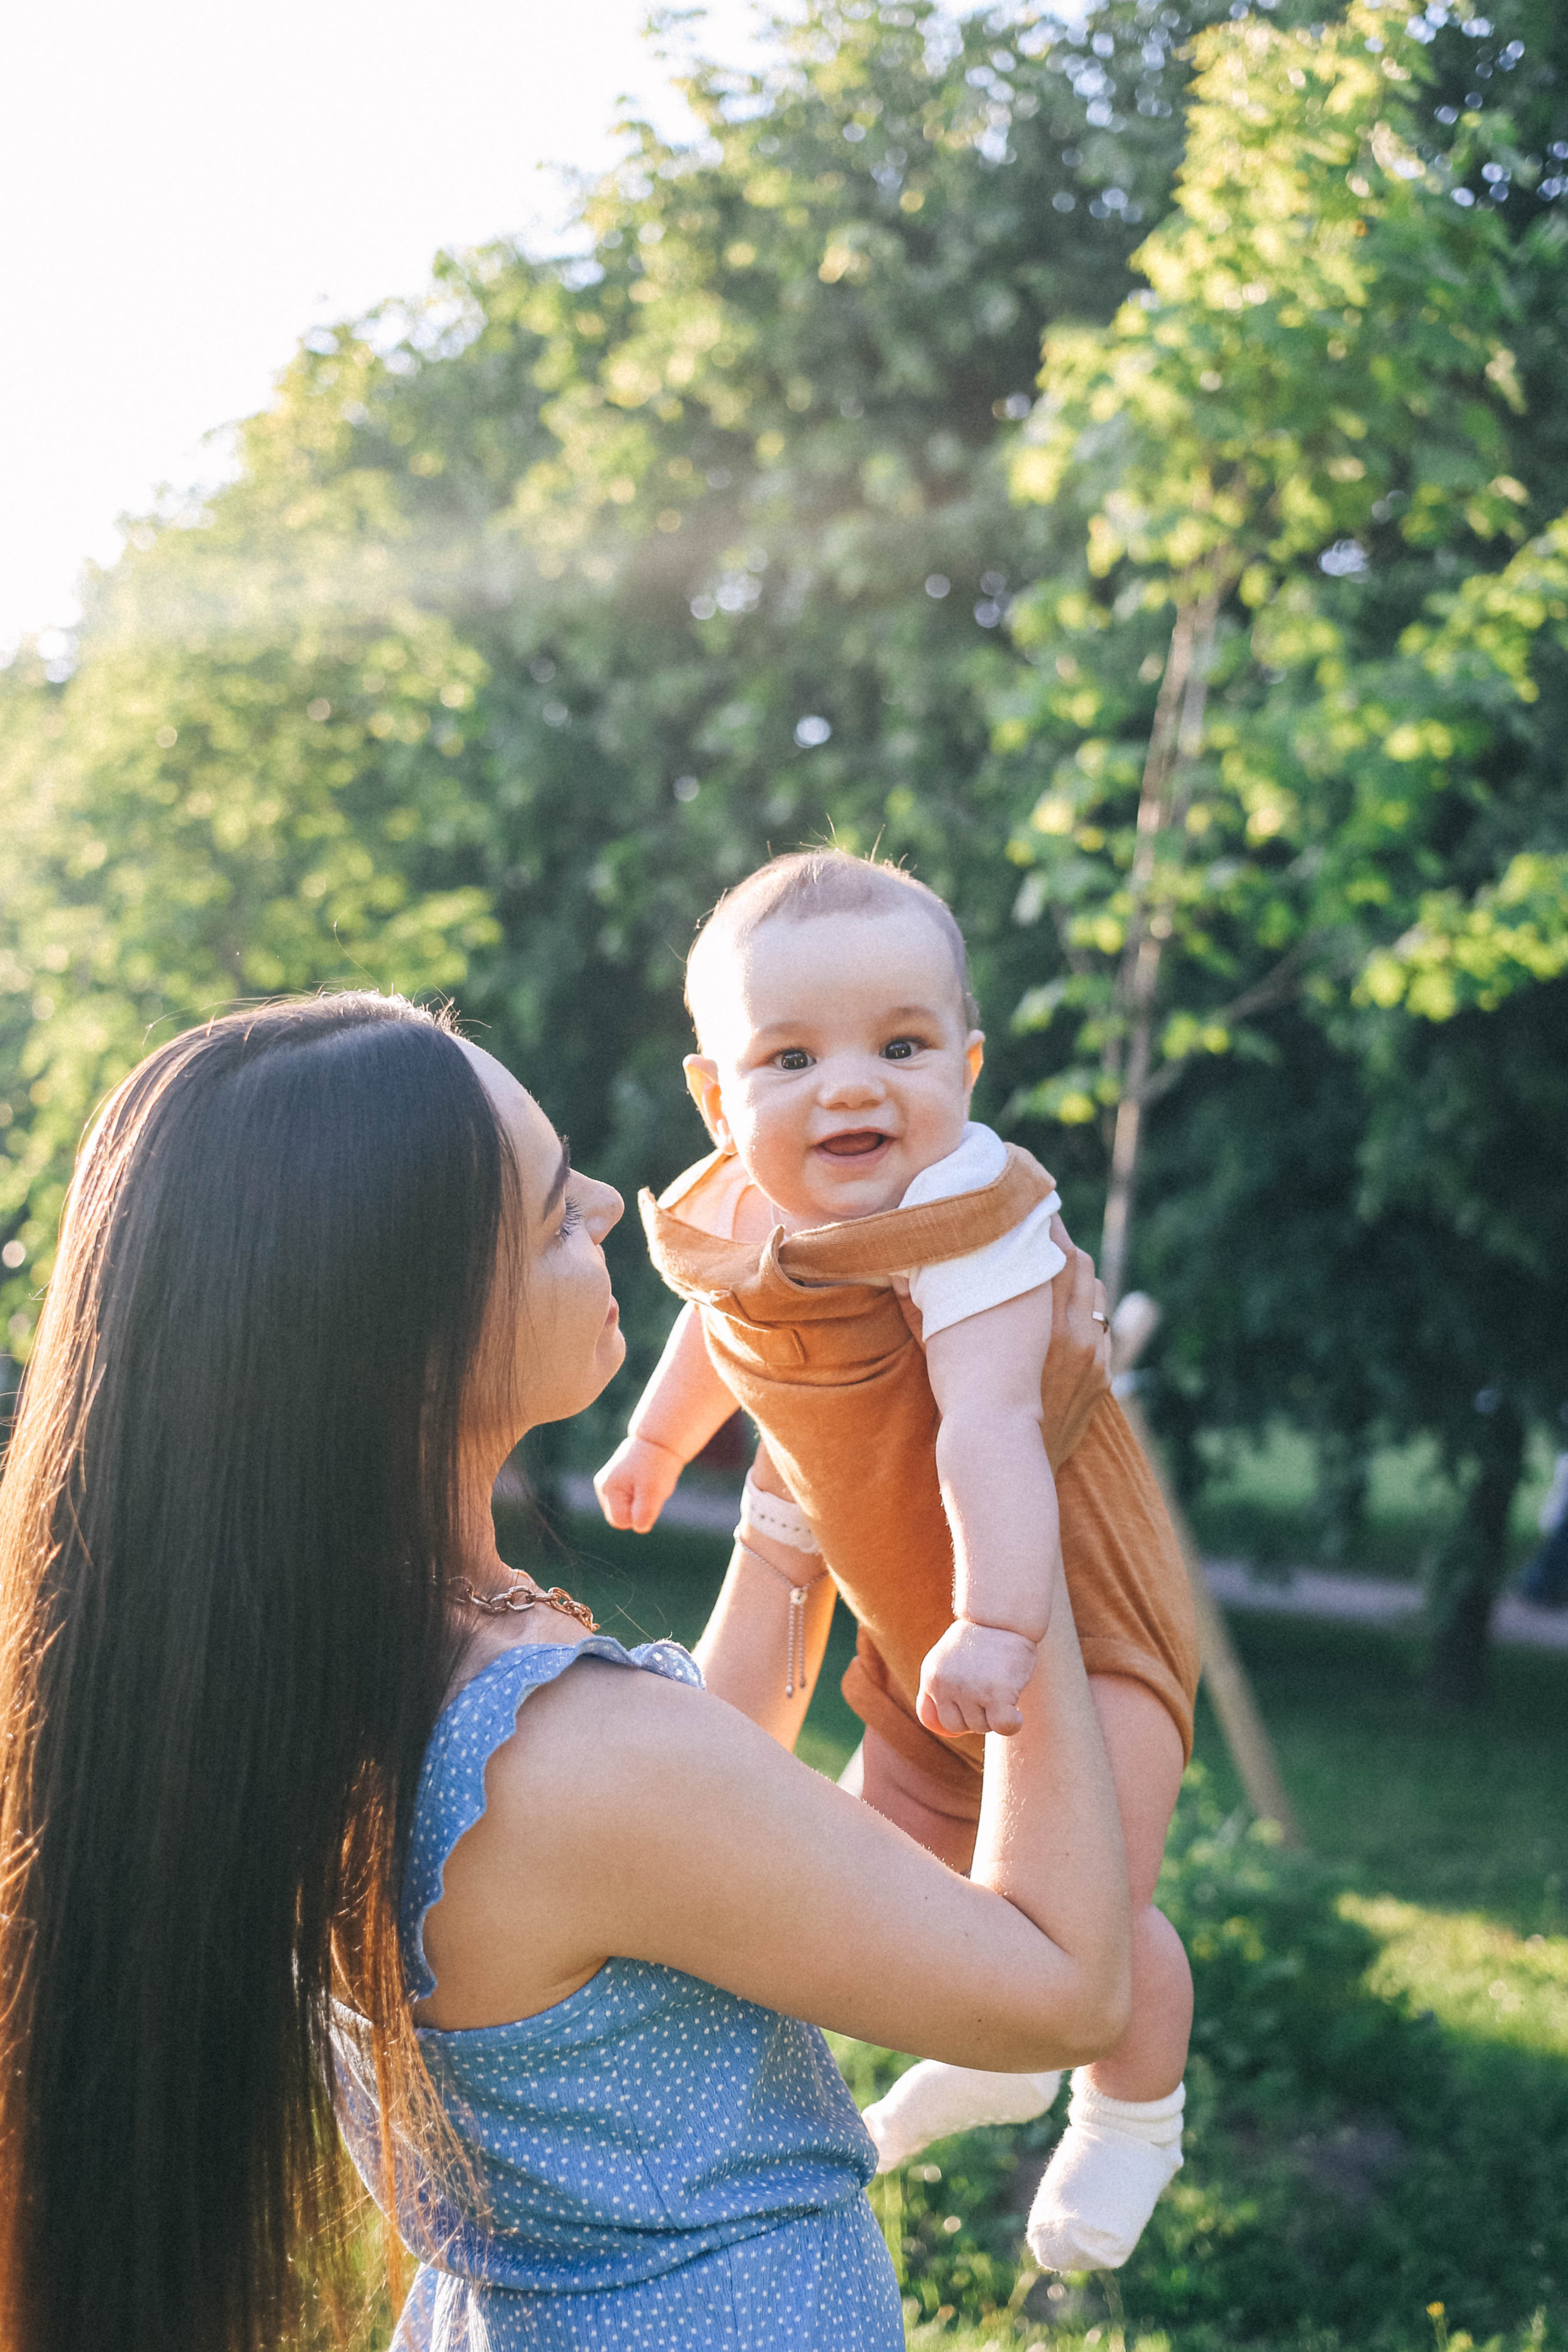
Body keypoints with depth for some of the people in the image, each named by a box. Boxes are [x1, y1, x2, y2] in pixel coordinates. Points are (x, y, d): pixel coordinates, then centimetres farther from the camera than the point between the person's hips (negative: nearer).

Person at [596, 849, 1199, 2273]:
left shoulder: (968, 1222, -31)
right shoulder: (730, 1218, -8)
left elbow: (988, 1423, -44)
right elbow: (718, 1328, 16)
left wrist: (1000, 1623, -54)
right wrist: (657, 1439, 31)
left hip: (1062, 1599, -7)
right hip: (916, 1620, 7)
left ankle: (1136, 2109, 21)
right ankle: (998, 2059, 50)